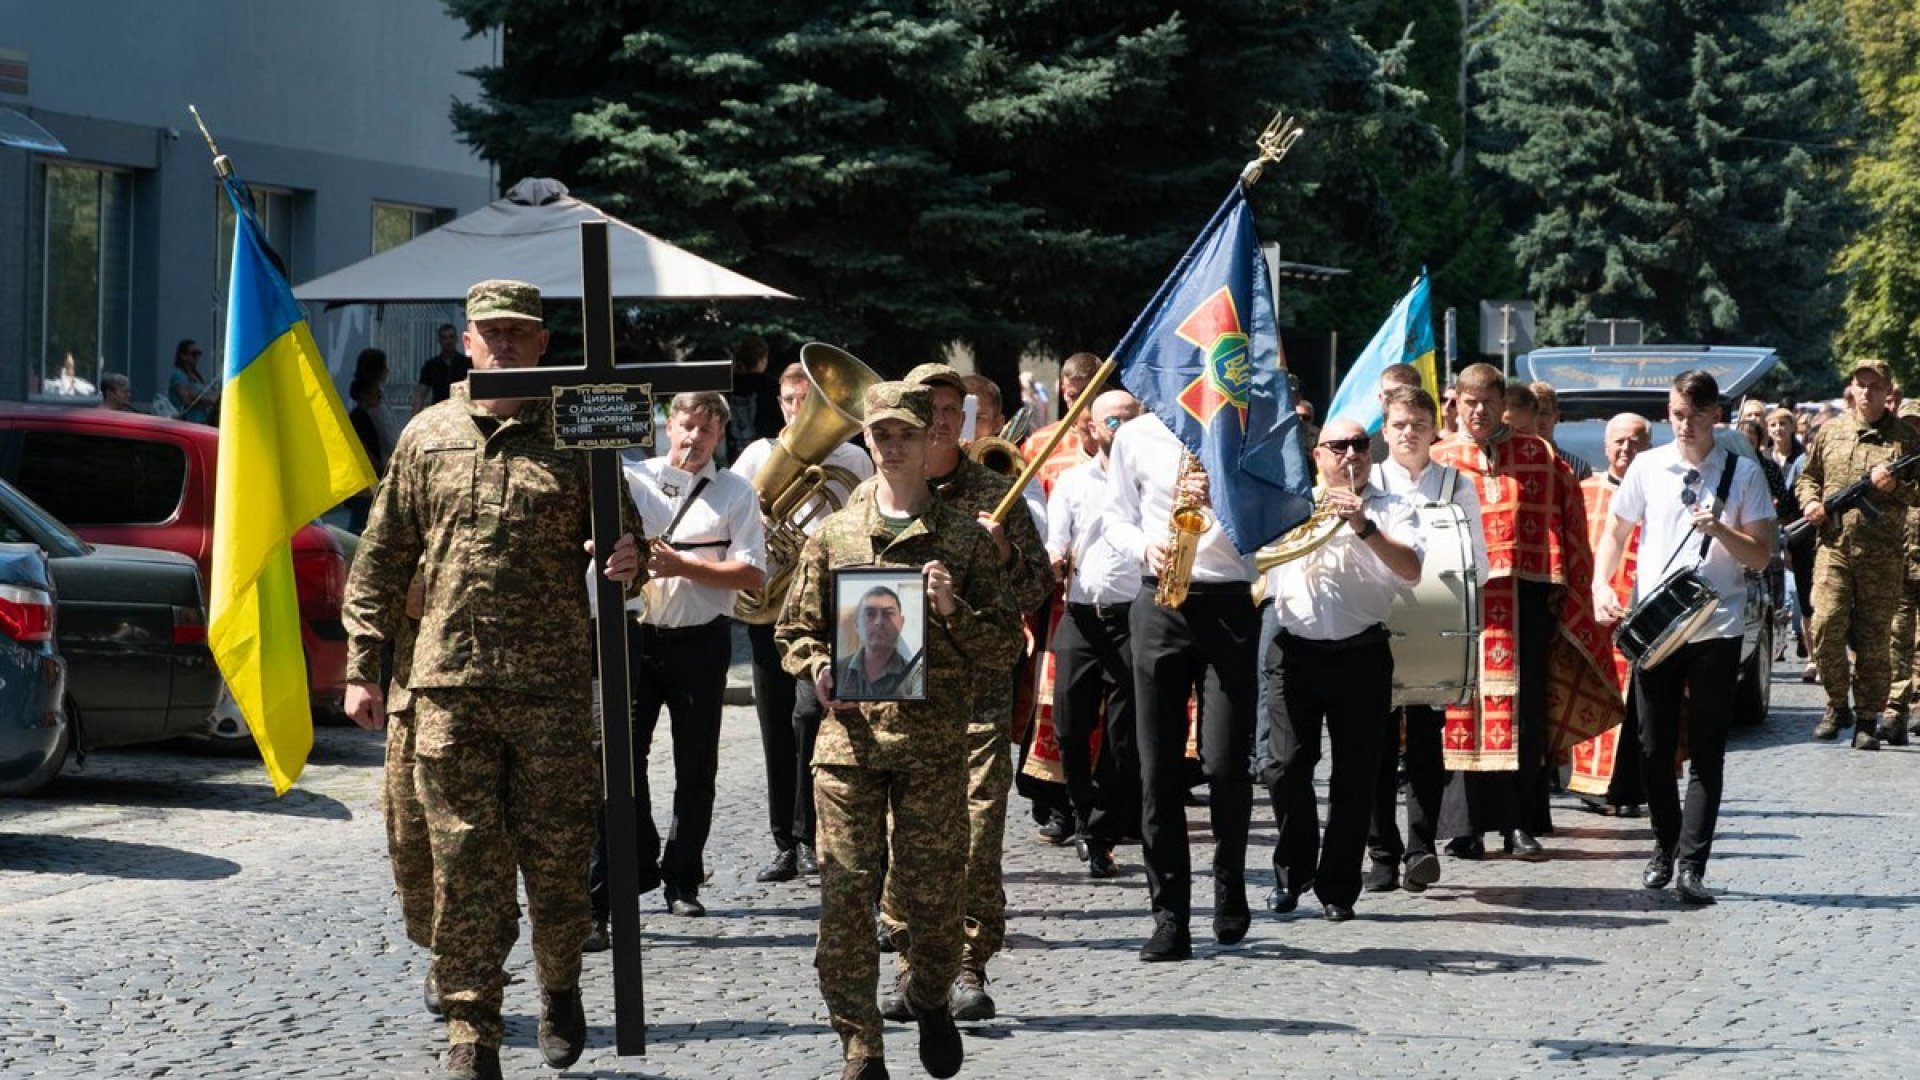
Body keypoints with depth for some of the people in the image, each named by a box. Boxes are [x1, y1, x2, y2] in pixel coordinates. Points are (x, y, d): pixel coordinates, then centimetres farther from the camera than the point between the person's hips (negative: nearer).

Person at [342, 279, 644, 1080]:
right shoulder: (427, 437, 10)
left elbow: (622, 538, 10)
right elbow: (382, 560, 12)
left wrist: (628, 561, -15)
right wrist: (363, 665, 6)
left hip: (552, 684, -1)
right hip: (449, 683, 1)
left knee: (557, 854, 2)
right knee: (464, 863, -1)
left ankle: (559, 985, 29)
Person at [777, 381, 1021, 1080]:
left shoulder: (967, 539, 5)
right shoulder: (832, 535, 10)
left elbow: (1006, 646, 5)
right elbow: (795, 630, 16)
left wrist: (954, 610, -12)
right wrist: (818, 667, -5)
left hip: (934, 742, -1)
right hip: (848, 739, 1)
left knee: (935, 891, 2)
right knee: (845, 893, -4)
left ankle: (931, 1000, 32)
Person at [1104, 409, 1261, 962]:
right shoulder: (1137, 437, 10)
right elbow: (1117, 519, 15)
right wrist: (1145, 547, -5)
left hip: (1230, 605, -2)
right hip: (1159, 604, 2)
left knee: (1225, 765, -11)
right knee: (1159, 769, -1)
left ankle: (1229, 879, 17)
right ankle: (1169, 919, 4)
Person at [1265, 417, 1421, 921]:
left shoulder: (1390, 509, 7)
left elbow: (1411, 569, -9)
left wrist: (1363, 527, -20)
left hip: (1361, 653, -1)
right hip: (1295, 650, 1)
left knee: (1355, 775, 0)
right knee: (1287, 766, -4)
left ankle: (1338, 888, 9)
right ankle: (1292, 872, 15)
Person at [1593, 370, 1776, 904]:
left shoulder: (1742, 474, 1)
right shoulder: (1648, 466, 5)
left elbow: (1760, 557, 1)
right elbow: (1615, 533, 13)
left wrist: (1720, 529, -17)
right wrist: (1601, 584, -4)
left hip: (1716, 627, -2)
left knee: (1706, 751, -3)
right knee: (1655, 747, 8)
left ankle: (1691, 865, -4)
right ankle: (1665, 849, 25)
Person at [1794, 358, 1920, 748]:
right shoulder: (1830, 431, 12)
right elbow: (1807, 476, 21)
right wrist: (1810, 501, 0)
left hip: (1881, 555, -1)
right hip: (1834, 546, 1)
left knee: (1873, 638, 1)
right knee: (1826, 626, -10)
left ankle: (1867, 718, 10)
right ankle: (1837, 704, 9)